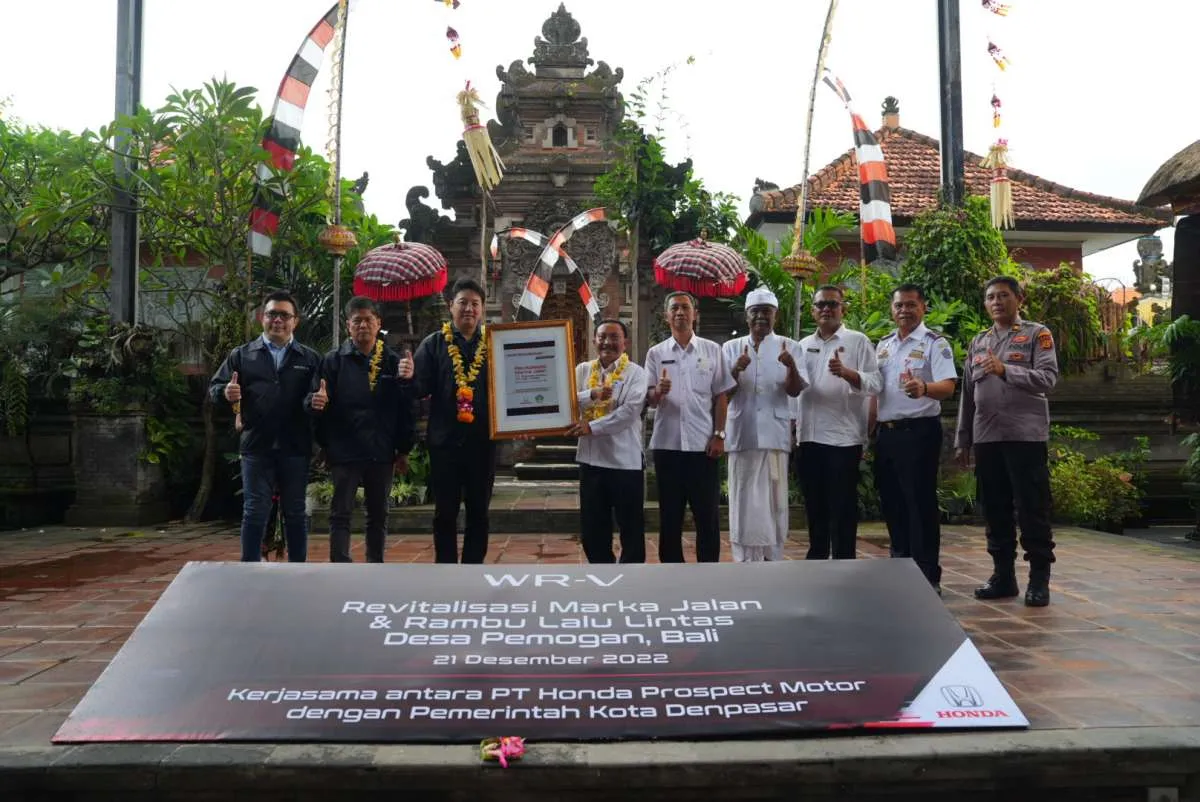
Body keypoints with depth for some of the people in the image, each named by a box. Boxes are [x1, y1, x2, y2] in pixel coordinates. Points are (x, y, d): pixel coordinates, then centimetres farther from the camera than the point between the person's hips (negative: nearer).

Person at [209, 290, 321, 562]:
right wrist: (226, 393, -16)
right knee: (255, 511, 3)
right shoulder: (242, 355, 9)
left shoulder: (310, 358, 7)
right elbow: (214, 387, 7)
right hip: (256, 447, 0)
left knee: (295, 512, 10)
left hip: (295, 448, 0)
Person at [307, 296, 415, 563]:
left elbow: (405, 409, 3)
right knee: (341, 515, 0)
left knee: (378, 516, 11)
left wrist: (403, 450, -3)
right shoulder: (334, 360, 1)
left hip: (382, 453, 2)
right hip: (345, 452, -2)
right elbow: (316, 400, -6)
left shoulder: (394, 361, 5)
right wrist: (316, 402, -28)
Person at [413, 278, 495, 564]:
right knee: (445, 513, 7)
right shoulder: (433, 344, 4)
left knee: (479, 513, 9)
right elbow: (421, 389, -4)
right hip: (444, 440, 0)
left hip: (483, 441, 1)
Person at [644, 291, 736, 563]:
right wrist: (658, 392, -22)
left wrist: (719, 434, -3)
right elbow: (648, 400, 1)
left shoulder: (712, 350, 6)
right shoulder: (656, 353, 6)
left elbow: (720, 396, 6)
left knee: (708, 513, 4)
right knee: (670, 513, 7)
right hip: (667, 443, 1)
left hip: (703, 443, 0)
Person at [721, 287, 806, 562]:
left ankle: (772, 562, 11)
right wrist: (736, 371, -16)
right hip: (741, 433, 1)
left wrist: (791, 367, -26)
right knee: (744, 500, 3)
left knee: (774, 499, 3)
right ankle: (746, 564, 10)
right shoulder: (731, 347, 8)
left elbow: (795, 391, -5)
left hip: (774, 433, -1)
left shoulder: (788, 346, 5)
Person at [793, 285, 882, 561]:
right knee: (814, 505, 13)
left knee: (842, 507, 1)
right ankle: (817, 555, 25)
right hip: (808, 437, 5)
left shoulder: (858, 341, 0)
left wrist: (846, 372, -28)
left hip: (843, 437, -5)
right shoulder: (802, 346, 14)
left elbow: (875, 383, -11)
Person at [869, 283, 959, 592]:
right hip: (886, 433, 7)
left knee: (921, 503, -4)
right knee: (891, 502, 12)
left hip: (919, 431, -7)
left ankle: (928, 576, 5)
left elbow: (948, 387, -19)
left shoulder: (935, 343, -6)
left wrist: (924, 388, -40)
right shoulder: (883, 345, 15)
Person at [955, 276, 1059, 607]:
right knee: (995, 510, 9)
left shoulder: (1038, 335, 2)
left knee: (1033, 510, -1)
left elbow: (1048, 378, -12)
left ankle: (1039, 579, 7)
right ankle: (1003, 575, 18)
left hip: (1026, 436, -5)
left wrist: (1006, 370, -25)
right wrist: (962, 440, 12)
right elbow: (967, 394, 15)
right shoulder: (977, 342, 16)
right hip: (986, 438, 5)